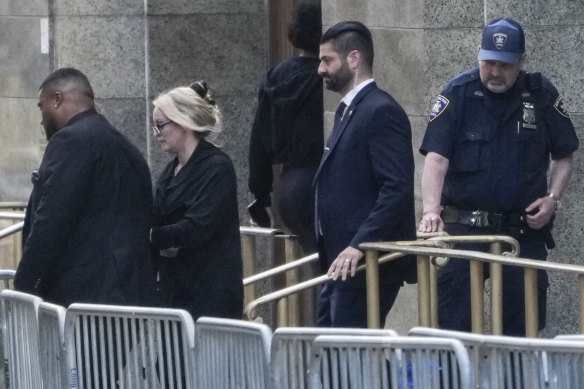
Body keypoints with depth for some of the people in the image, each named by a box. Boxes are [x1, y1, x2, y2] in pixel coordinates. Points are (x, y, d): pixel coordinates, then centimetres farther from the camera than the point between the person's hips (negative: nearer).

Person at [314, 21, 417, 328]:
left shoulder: (381, 112, -13)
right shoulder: (349, 110, 19)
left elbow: (398, 188, -21)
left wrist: (358, 246, -26)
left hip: (367, 264, -10)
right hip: (342, 264, 10)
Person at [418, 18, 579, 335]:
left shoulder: (541, 94, 1)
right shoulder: (458, 93, -5)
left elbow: (563, 156, 12)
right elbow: (436, 157, -13)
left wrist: (552, 198, -5)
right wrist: (431, 210, -28)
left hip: (524, 231, 2)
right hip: (463, 227, -2)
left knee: (524, 322, 4)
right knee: (452, 319, -6)